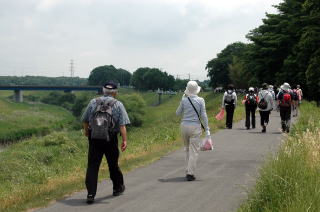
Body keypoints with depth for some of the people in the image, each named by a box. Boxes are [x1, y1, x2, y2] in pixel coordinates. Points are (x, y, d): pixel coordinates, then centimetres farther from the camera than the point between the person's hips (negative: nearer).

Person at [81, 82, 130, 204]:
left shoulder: (93, 102, 6)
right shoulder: (118, 105, -1)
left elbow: (85, 120, 15)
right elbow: (122, 125, -11)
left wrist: (86, 131, 33)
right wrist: (124, 140, -11)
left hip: (94, 138, 1)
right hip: (111, 139, -1)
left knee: (92, 166, -1)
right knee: (113, 164, 16)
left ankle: (91, 194, -8)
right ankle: (118, 188, 35)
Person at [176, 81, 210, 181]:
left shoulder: (184, 100, -1)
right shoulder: (200, 100, -5)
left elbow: (178, 113, 9)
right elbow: (203, 116, -6)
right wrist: (207, 129, -1)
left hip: (184, 126, 3)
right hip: (195, 127, -3)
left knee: (187, 149, 18)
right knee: (194, 150, 0)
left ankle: (188, 171, 20)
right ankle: (190, 173, -6)